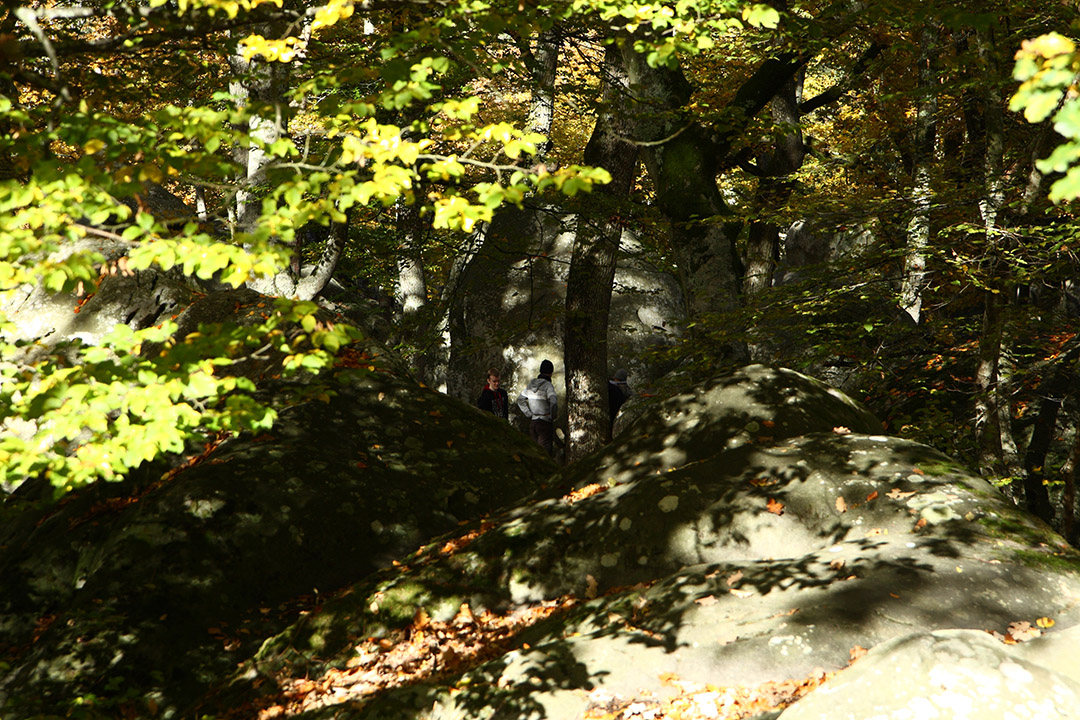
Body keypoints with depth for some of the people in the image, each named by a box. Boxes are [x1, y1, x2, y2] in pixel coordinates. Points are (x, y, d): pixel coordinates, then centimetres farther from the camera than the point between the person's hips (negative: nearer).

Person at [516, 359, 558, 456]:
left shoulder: (531, 384, 7)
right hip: (545, 423, -6)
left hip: (533, 422, 6)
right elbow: (553, 402, -28)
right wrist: (552, 417, -12)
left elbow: (520, 400, 16)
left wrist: (529, 415, 13)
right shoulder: (548, 386, -14)